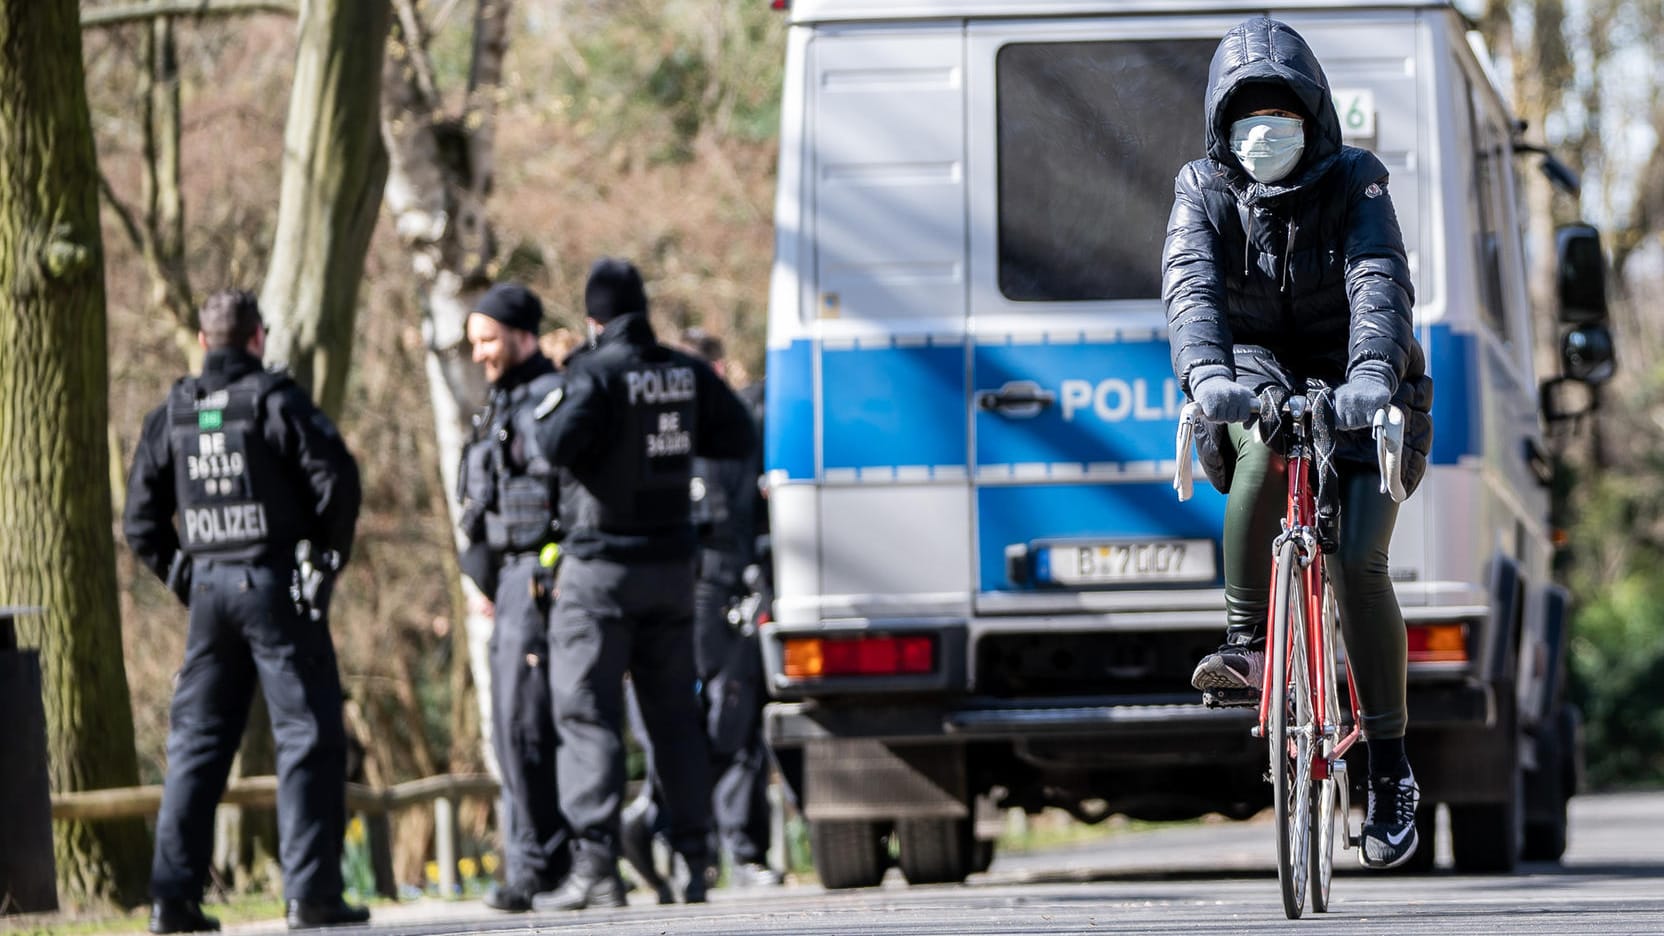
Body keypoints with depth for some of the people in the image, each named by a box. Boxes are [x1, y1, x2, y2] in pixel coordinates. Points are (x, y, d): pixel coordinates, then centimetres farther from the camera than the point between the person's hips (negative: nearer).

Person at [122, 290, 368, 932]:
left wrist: (181, 575, 15)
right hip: (278, 588, -5)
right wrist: (330, 554, -2)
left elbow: (141, 517, 10)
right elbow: (335, 474, -15)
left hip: (208, 589, 5)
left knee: (197, 741, 9)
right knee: (308, 735, -1)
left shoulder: (173, 413, 9)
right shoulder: (275, 401, -6)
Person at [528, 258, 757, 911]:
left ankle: (595, 865, -12)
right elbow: (738, 437, 10)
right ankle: (694, 859, 13)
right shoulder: (686, 374, 5)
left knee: (587, 714, -4)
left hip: (602, 565, -6)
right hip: (672, 563, 6)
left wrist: (546, 417, -6)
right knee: (674, 714, 13)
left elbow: (559, 444, -27)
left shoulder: (598, 373, -13)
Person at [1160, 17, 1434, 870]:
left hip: (1354, 391, -1)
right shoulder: (1204, 192, -7)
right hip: (1258, 376, 1)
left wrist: (1371, 374, -49)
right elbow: (1190, 287, -26)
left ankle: (1390, 773, -6)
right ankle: (1246, 644, -31)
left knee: (1358, 565, -17)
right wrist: (1207, 372, -48)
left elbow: (1379, 284, -28)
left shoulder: (1353, 184, -11)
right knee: (1267, 441, -38)